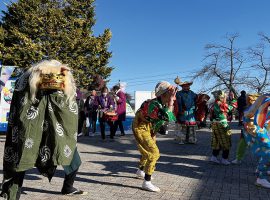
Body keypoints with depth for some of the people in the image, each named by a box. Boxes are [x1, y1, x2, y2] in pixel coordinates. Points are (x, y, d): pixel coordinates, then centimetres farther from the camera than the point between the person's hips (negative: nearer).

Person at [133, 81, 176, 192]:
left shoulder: (164, 104, -4)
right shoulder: (153, 104, -32)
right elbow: (167, 117, -49)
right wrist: (171, 101, -44)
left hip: (150, 130, 10)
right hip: (141, 129, -10)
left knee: (148, 151, 26)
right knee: (154, 153, -14)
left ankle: (140, 171, 51)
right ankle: (147, 182, -4)